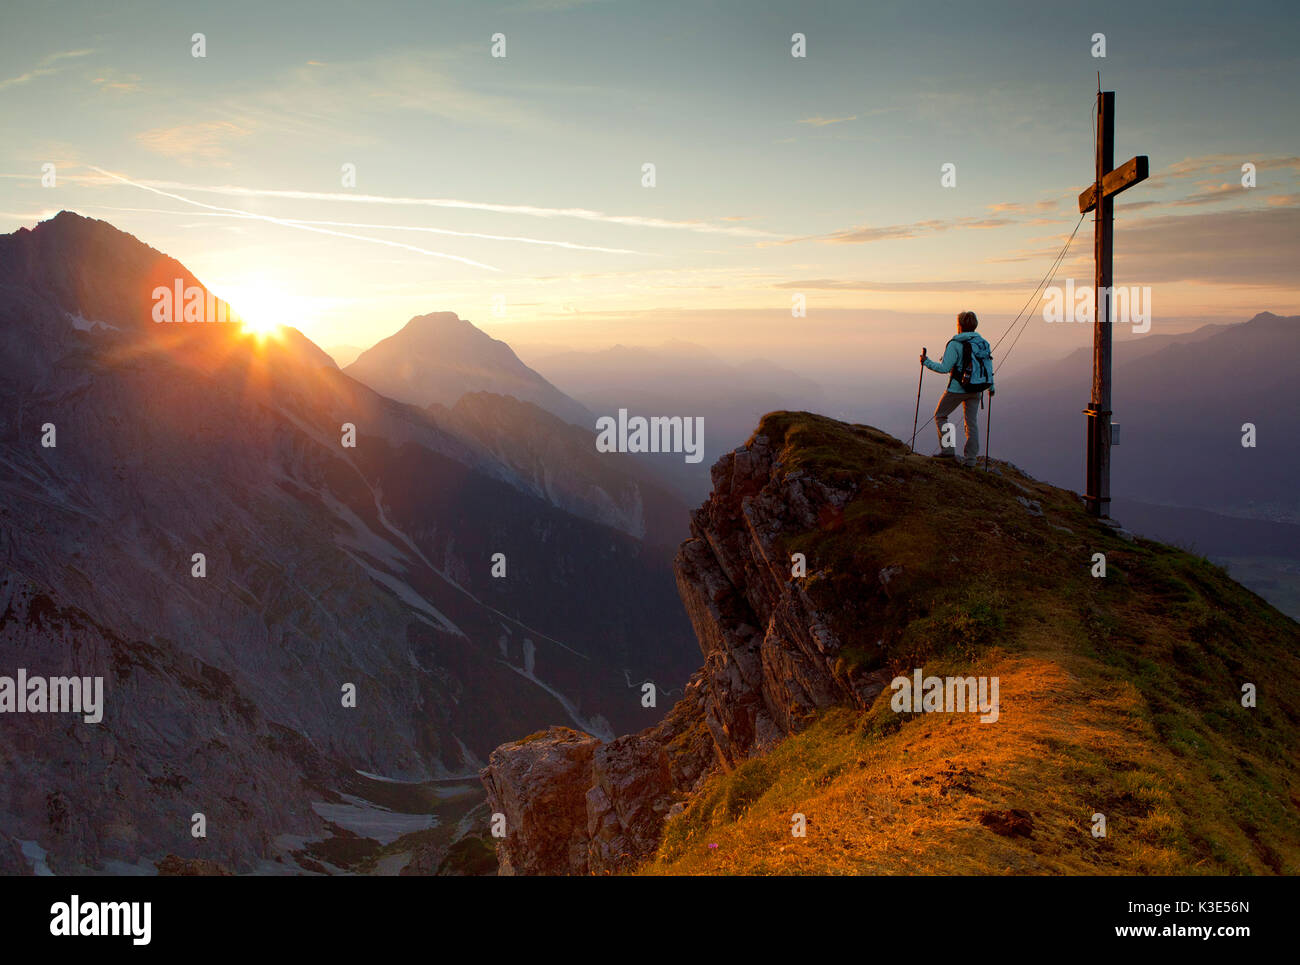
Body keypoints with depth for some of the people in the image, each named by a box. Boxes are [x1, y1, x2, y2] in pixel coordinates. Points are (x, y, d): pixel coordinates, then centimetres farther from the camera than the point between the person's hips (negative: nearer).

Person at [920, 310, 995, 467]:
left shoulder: (955, 344, -14)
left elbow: (944, 368, -17)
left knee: (940, 416, 13)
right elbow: (989, 368, 10)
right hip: (976, 390, 6)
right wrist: (991, 387, 23)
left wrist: (926, 362, -4)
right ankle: (971, 458, 12)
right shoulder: (983, 343, 5)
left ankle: (947, 449, 5)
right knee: (972, 423, 11)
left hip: (957, 389, -6)